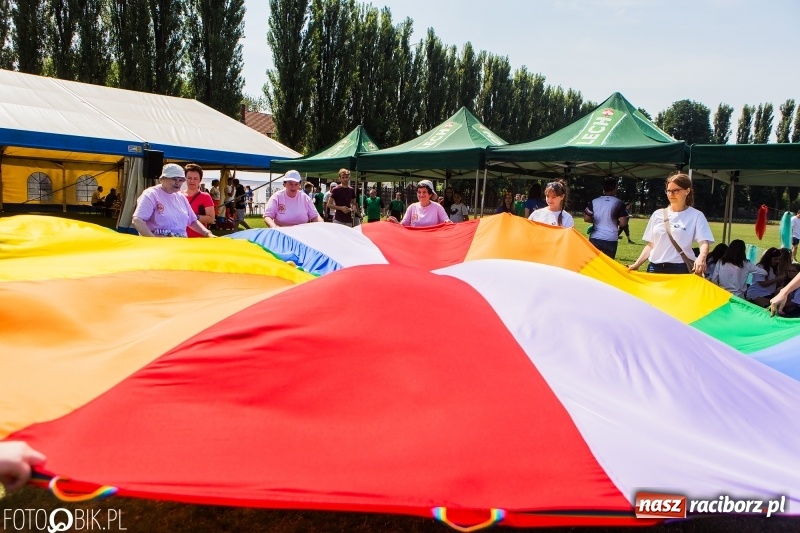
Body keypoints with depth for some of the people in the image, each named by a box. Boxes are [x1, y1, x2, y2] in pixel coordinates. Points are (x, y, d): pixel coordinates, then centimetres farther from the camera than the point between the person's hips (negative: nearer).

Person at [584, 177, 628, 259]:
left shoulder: (594, 202, 3)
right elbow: (623, 223, -8)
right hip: (610, 240, -2)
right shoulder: (618, 203, -4)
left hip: (594, 239, 2)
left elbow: (586, 218, 5)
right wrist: (615, 222, 12)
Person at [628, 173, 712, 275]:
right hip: (655, 268, 4)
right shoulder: (658, 214, 11)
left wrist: (701, 258, -30)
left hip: (681, 269, -3)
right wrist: (637, 264, 4)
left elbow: (704, 242, -9)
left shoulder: (696, 216, 1)